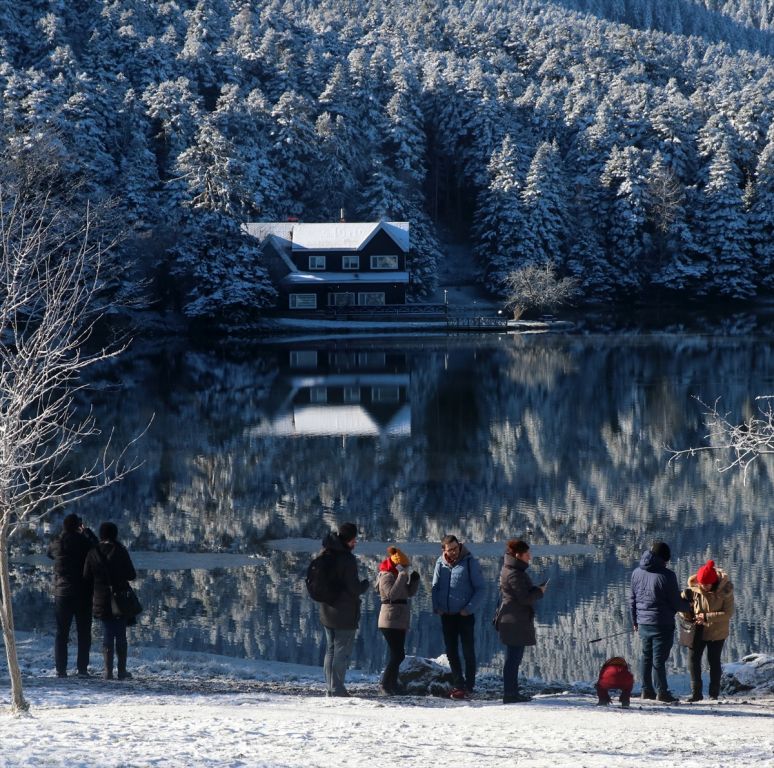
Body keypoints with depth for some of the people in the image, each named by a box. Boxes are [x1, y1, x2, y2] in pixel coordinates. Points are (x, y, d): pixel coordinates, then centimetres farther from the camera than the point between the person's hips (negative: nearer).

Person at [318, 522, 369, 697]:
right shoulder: (347, 559, -17)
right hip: (345, 614, -7)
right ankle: (337, 689, -4)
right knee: (342, 652, -2)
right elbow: (355, 589, -17)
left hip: (327, 612, 7)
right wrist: (365, 583, 1)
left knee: (330, 650, 14)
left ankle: (331, 688, 14)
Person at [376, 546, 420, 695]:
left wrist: (414, 580, 4)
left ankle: (392, 684, 16)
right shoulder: (387, 576, -10)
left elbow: (410, 593, 21)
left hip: (399, 621, 10)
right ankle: (386, 684, -11)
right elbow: (392, 594, -25)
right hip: (391, 620, -10)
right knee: (398, 654, -14)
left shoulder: (397, 576, 19)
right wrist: (402, 575, -24)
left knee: (397, 654, 12)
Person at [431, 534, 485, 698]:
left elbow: (480, 589, -7)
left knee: (468, 651, 1)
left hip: (465, 615, -4)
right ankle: (458, 684, 15)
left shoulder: (470, 562, -8)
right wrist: (437, 607, -3)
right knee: (451, 652, 7)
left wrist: (469, 608, -16)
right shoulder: (441, 563, 2)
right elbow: (435, 587, 11)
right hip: (447, 615, 4)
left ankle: (468, 686, 7)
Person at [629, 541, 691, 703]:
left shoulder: (637, 573, 4)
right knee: (659, 658, -2)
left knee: (646, 657, 15)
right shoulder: (667, 576, -16)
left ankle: (647, 690, 21)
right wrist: (688, 605, 11)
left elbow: (632, 599, 12)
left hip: (643, 623, 6)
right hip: (662, 624, -6)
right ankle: (662, 692, 3)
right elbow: (677, 603, -11)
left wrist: (635, 621, 23)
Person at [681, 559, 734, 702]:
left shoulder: (725, 591, -20)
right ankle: (696, 692, 6)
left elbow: (728, 613, -20)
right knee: (693, 658, -2)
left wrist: (707, 617, -27)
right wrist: (688, 615, -15)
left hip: (717, 632, -3)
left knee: (714, 661, 7)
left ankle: (714, 693, 18)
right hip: (698, 630, 3)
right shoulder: (694, 589, -11)